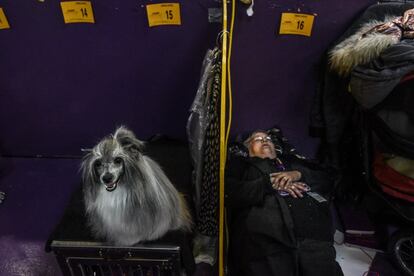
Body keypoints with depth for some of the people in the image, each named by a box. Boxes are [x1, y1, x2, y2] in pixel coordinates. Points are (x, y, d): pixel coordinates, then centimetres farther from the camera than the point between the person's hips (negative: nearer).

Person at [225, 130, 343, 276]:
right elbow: (230, 192, 2)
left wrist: (299, 174, 2)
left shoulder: (291, 161, 29)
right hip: (267, 237, -2)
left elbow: (327, 178, 21)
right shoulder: (239, 164, 20)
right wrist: (270, 183, -5)